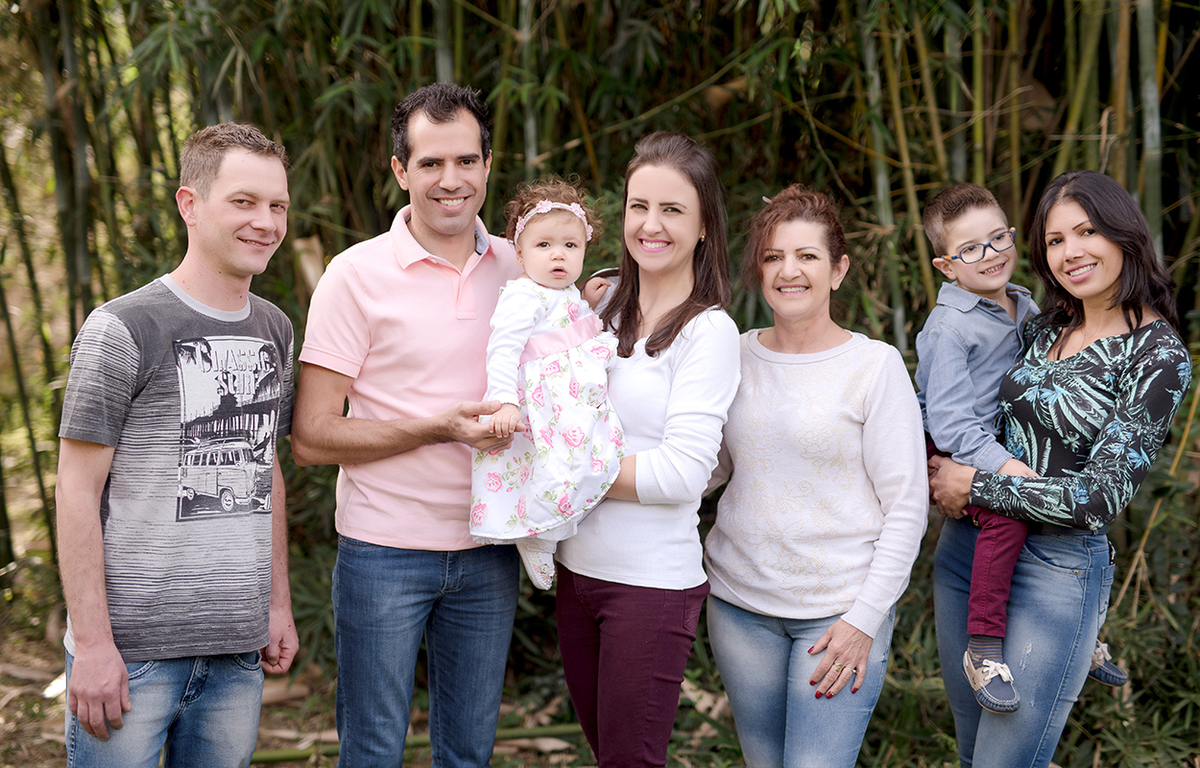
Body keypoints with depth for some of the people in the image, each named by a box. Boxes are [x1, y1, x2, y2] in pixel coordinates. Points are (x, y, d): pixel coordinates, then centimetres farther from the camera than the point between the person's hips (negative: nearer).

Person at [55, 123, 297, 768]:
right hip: (132, 647, -5)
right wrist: (92, 643, -12)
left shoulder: (275, 331, 11)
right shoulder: (122, 329, -8)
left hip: (237, 652, 5)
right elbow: (77, 490, -9)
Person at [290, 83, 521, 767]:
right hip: (384, 550, -4)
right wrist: (440, 428, -21)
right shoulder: (357, 275, -10)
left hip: (488, 551, 4)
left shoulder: (520, 267, 4)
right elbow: (311, 437, -12)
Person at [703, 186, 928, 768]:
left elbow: (907, 507, -7)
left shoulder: (874, 365, -7)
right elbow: (707, 467, 15)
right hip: (738, 600, 4)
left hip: (839, 609, -4)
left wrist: (865, 619, -12)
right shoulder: (735, 355, 5)